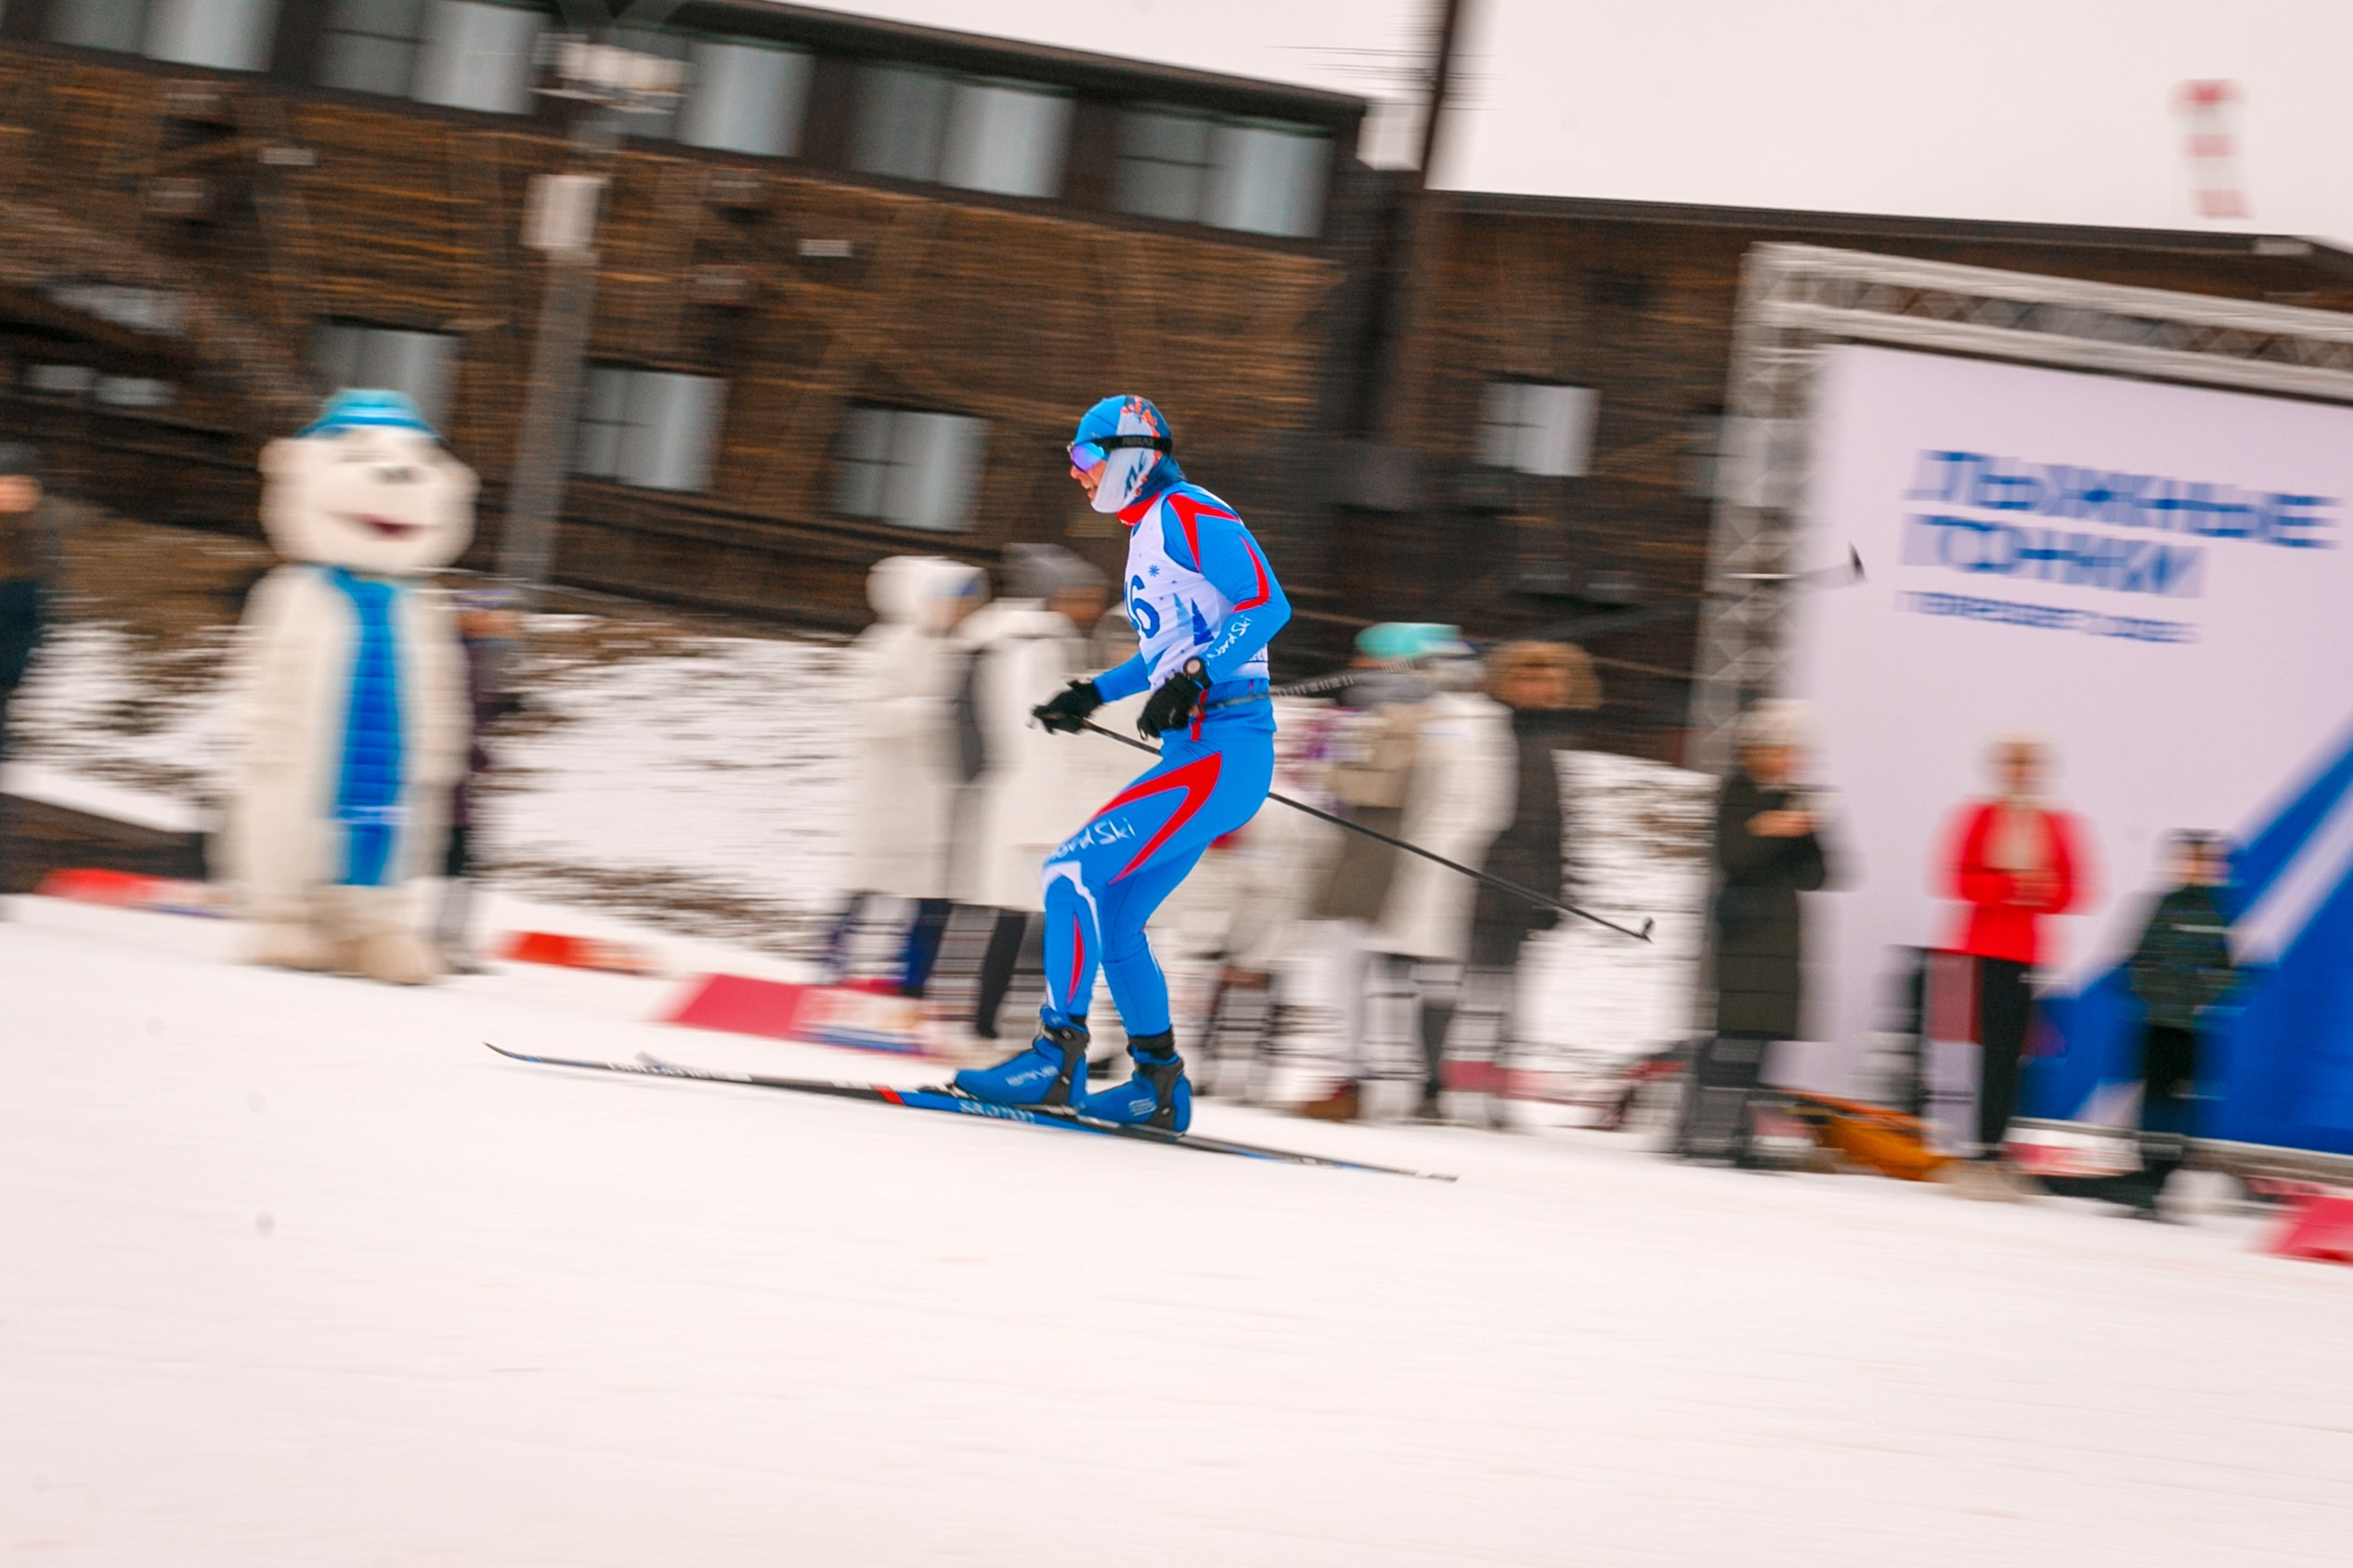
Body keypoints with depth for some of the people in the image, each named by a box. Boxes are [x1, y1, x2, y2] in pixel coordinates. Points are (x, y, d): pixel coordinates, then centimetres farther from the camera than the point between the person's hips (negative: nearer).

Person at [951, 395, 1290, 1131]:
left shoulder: (1188, 513, -8)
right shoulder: (1149, 533, 21)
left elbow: (1269, 604, -19)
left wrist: (1192, 678, -28)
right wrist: (1094, 693, 27)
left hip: (1221, 752, -10)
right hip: (1193, 754, 10)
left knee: (1074, 870, -15)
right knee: (1111, 915, 10)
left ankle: (1056, 1059, -13)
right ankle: (1158, 1085, 15)